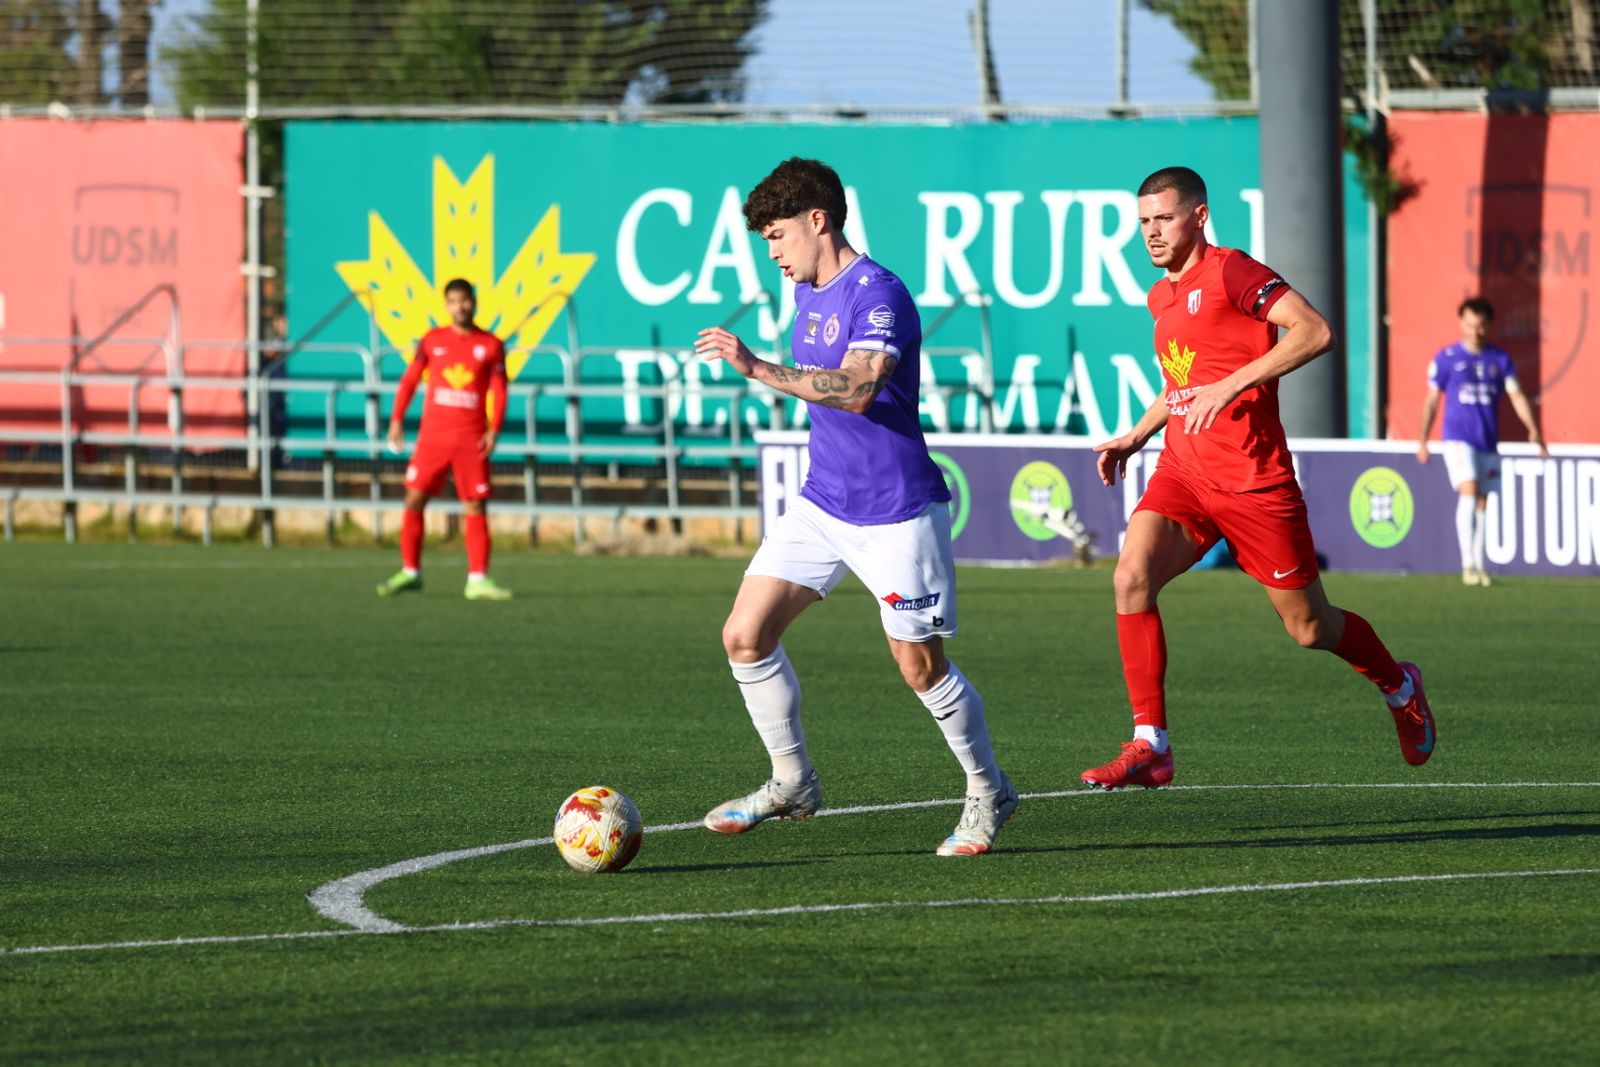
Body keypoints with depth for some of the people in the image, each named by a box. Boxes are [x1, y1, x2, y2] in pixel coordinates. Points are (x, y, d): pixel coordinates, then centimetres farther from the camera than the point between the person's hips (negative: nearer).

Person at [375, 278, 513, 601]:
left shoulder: (491, 345, 3)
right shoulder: (432, 340, 7)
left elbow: (499, 392, 3)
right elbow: (410, 380, 11)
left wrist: (494, 430, -9)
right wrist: (397, 420, 3)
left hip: (471, 439, -1)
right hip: (433, 436, 1)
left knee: (476, 507, -3)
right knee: (414, 499, -3)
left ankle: (478, 579, -2)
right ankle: (409, 572, 7)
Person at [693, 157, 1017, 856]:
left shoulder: (878, 294, -18)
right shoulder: (809, 293, 11)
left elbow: (858, 388, -33)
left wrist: (759, 370, -39)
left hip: (896, 514, -8)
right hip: (822, 503, 8)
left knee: (921, 667, -1)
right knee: (745, 635, -2)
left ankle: (989, 793, 19)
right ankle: (792, 783, 11)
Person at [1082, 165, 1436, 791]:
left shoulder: (1229, 273, -10)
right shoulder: (1161, 297, 15)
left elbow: (1315, 332, -22)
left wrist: (1233, 384, -27)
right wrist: (1136, 436, 20)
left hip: (1253, 479, -6)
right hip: (1181, 476, 6)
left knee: (1309, 628, 5)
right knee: (1132, 576, -20)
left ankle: (1399, 688, 36)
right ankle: (1150, 746, -18)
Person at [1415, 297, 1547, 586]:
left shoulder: (1500, 359, 7)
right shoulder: (1446, 358, 0)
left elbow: (1516, 395, 3)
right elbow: (1431, 400, 5)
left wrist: (1533, 430, -11)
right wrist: (1422, 441, 2)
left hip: (1488, 442, 4)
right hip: (1458, 439, -4)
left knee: (1482, 504, 7)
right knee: (1469, 492, -21)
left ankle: (1479, 566, 17)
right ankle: (1468, 564, -24)